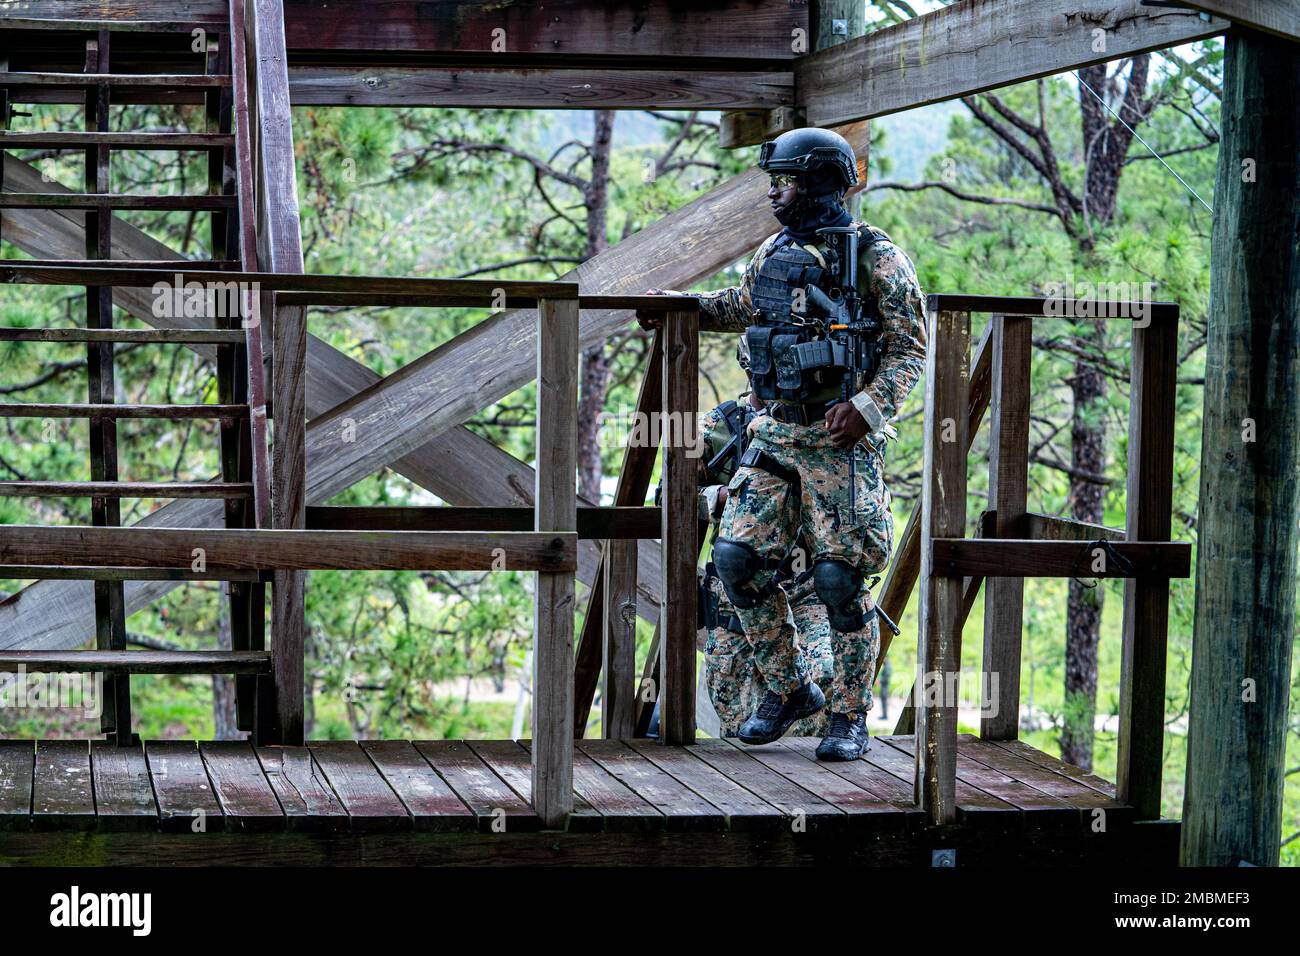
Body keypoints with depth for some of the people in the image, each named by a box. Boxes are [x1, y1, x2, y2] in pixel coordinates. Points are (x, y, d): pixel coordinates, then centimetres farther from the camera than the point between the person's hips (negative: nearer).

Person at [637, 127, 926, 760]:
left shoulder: (875, 258, -6)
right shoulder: (772, 255, 12)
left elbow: (910, 346, -7)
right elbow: (742, 306, 33)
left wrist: (867, 406, -19)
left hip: (841, 441, -6)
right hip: (775, 435, 6)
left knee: (840, 578, -4)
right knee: (737, 558, -2)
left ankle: (850, 715, 10)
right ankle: (789, 689, 14)